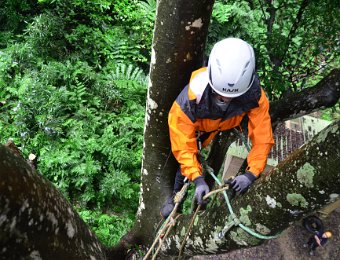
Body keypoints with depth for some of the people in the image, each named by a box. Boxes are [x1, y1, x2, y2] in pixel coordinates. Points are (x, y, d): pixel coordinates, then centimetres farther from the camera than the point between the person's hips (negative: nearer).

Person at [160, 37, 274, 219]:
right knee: (186, 164, 7)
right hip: (198, 130, -1)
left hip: (230, 128, 2)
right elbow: (183, 144, -35)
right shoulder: (191, 98, -43)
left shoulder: (254, 95, -37)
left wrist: (252, 173, -39)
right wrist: (198, 180, -42)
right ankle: (176, 196, 37)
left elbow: (262, 136, -30)